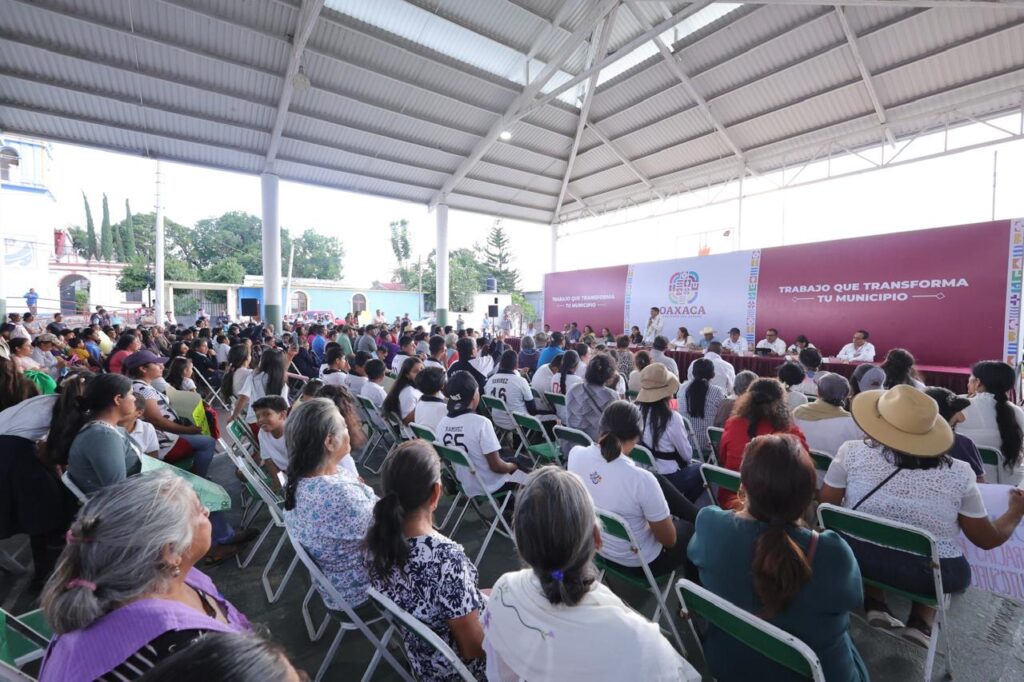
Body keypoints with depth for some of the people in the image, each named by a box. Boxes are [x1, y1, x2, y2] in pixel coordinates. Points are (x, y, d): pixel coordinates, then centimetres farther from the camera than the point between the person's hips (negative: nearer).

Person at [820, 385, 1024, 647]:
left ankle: (875, 605, 15)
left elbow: (825, 507, -5)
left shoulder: (853, 451, -13)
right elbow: (989, 539, 4)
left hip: (858, 557, -1)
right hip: (933, 575, 1)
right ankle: (921, 622, 17)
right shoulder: (959, 474, -9)